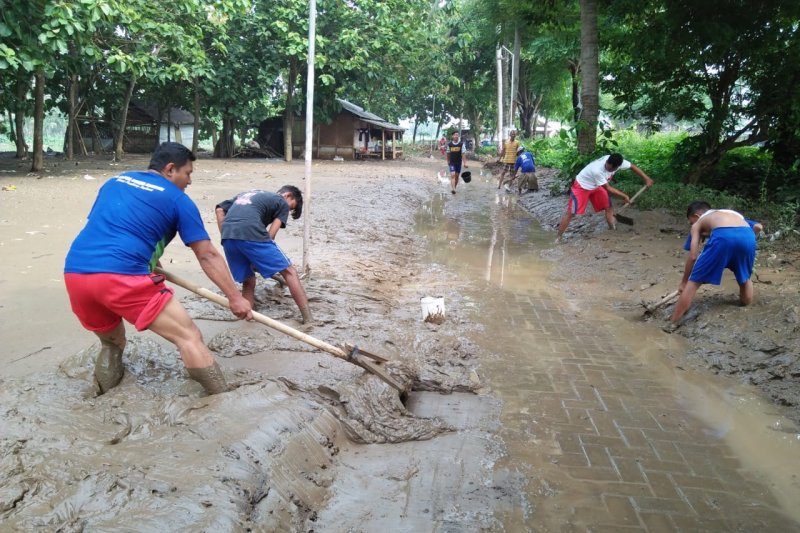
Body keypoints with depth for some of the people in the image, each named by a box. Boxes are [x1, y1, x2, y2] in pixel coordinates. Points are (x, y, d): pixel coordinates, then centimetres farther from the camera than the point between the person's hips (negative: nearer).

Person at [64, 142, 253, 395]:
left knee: (111, 343, 29)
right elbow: (207, 256, 9)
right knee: (190, 338, -2)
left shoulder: (114, 182, 26)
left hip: (75, 273, 7)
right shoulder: (177, 199, 9)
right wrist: (235, 297, 15)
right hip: (121, 277, -7)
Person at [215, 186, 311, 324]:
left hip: (228, 237, 6)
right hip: (250, 233, -6)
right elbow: (270, 235, 8)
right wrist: (258, 260, 13)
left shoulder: (247, 194, 38)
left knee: (248, 281, 21)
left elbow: (220, 210, 25)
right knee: (289, 272, 3)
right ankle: (309, 320, -2)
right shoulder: (282, 202, 20)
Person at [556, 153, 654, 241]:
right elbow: (608, 188, -24)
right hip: (581, 186, -7)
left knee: (609, 207, 5)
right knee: (571, 213, -13)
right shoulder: (597, 170, -40)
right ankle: (558, 239, -11)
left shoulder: (617, 162, -24)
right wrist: (624, 196, -14)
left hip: (596, 186, 7)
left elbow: (633, 166, -4)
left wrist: (646, 179, -3)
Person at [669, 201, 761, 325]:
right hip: (747, 236, 3)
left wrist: (683, 281, 31)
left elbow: (693, 256, 23)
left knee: (694, 282, 8)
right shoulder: (733, 214, 44)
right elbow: (758, 227, 27)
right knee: (745, 278, 32)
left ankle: (671, 324, 8)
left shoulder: (698, 223, 32)